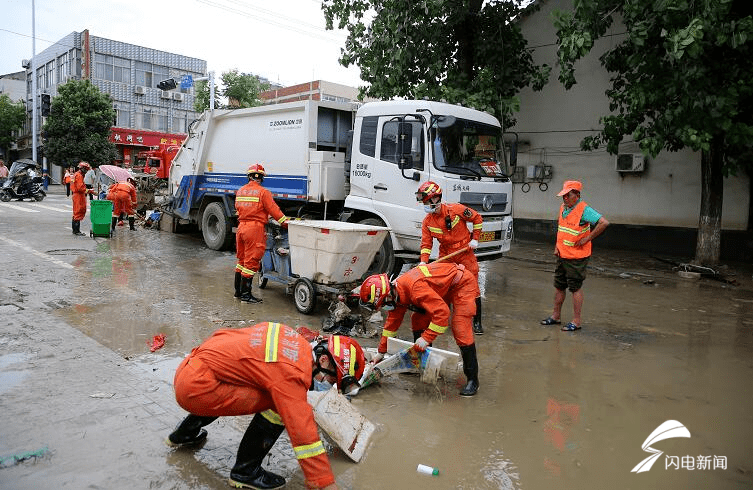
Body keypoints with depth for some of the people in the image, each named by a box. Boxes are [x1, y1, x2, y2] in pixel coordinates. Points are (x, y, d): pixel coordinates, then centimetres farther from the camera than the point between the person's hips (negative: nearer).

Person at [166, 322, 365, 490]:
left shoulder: (297, 342, 4)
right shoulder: (291, 374, -22)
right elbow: (303, 434, -24)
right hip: (196, 388, -9)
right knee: (279, 407, -14)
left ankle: (184, 433, 52)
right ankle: (245, 472, 6)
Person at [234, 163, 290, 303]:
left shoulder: (240, 191, 11)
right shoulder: (263, 192, -10)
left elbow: (238, 209, 15)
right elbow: (274, 210, -11)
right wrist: (286, 222, -3)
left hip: (241, 227, 7)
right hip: (255, 228, -7)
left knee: (241, 260, 17)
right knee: (251, 261, -1)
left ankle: (238, 291, 26)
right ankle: (245, 294, 3)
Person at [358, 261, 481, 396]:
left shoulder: (415, 287, -36)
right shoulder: (396, 293, -5)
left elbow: (442, 312, -35)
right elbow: (392, 323, 8)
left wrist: (426, 338, -33)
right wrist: (381, 352, 12)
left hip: (463, 283, -9)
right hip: (443, 287, 9)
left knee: (460, 330, -19)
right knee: (418, 320, 5)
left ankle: (472, 379, -7)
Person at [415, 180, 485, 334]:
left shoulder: (455, 209, -17)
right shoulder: (427, 221, -5)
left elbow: (477, 218, -5)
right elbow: (426, 242, -4)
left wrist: (475, 239, -6)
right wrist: (423, 261, -18)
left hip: (465, 251, -4)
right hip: (445, 255, 4)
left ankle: (477, 322, 11)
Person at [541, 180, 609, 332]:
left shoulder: (584, 210, -17)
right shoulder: (563, 207, 8)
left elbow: (604, 223, -26)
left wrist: (588, 238, -20)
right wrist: (557, 245, 16)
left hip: (577, 257, -8)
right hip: (562, 255, 8)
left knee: (576, 288, 1)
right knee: (559, 286, 15)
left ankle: (576, 321, 11)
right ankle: (555, 316, 28)